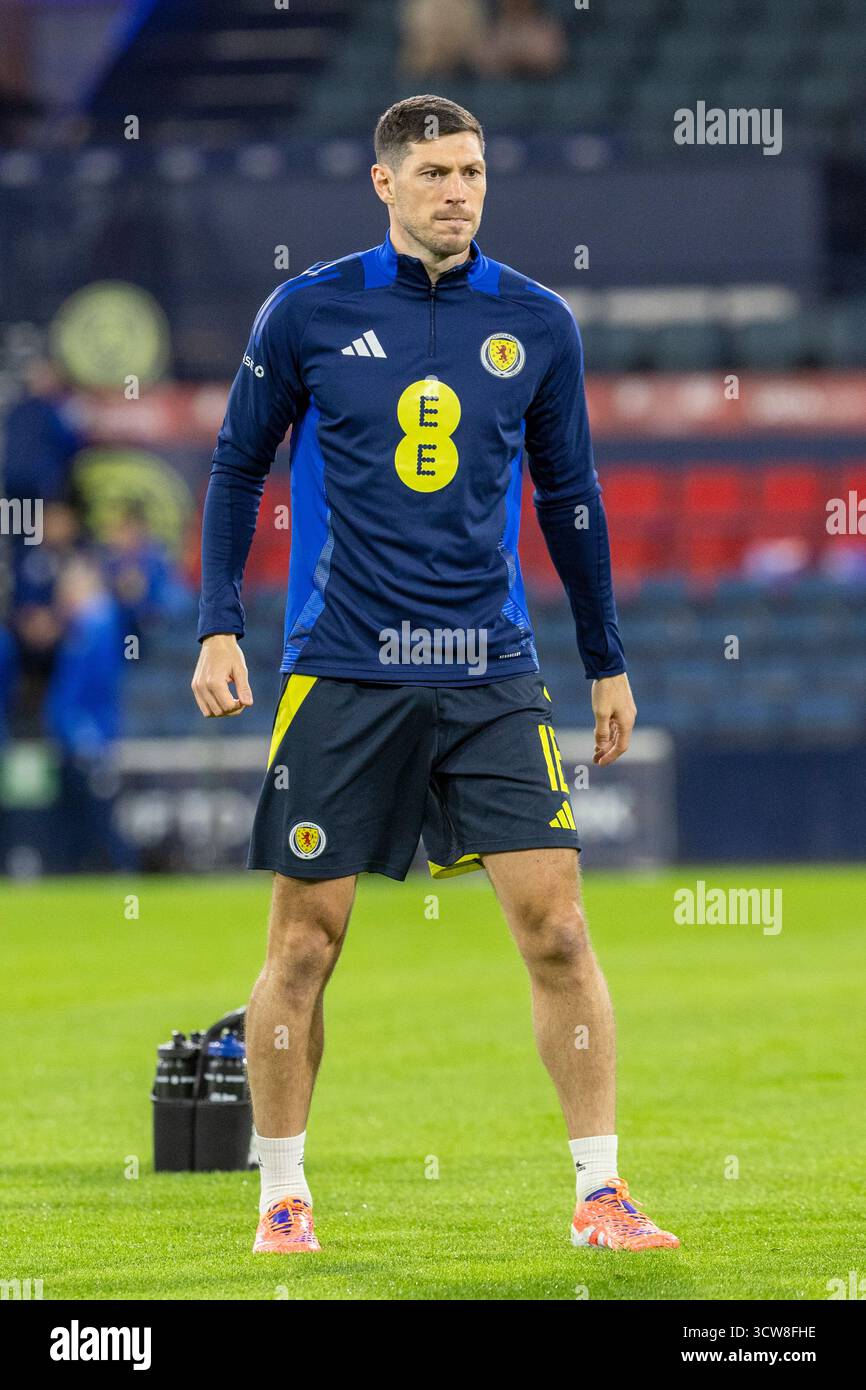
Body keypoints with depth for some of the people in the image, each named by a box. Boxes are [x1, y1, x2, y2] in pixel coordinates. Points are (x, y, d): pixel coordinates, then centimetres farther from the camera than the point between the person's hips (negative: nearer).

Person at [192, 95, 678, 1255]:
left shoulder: (537, 324, 5)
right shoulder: (308, 313, 0)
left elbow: (569, 495, 15)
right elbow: (239, 467, 10)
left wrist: (607, 661, 17)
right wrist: (219, 625, 2)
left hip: (492, 671, 1)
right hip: (342, 672, -1)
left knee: (553, 918, -7)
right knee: (306, 940, 1)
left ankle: (601, 1192, 1)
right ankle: (282, 1196, 14)